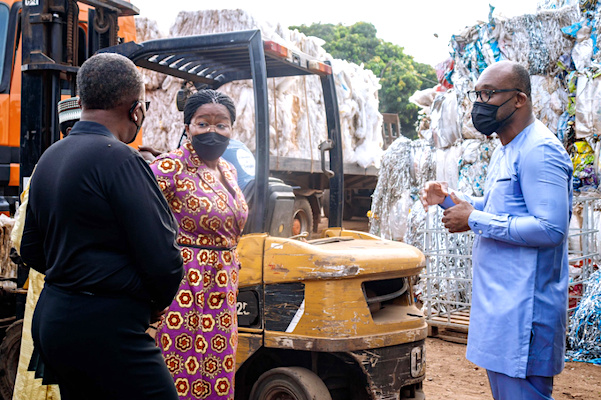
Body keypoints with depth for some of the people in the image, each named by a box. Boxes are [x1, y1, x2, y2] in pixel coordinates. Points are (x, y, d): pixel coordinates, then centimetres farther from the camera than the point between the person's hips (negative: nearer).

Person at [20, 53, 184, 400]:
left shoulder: (49, 159, 12)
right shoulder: (119, 159, -16)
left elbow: (32, 250, 19)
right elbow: (162, 257, -19)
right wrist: (158, 303, 0)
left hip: (50, 319, 9)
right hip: (104, 329, -9)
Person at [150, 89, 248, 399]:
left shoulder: (228, 170, 13)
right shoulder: (172, 166, -11)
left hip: (222, 290, 7)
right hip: (185, 284, -7)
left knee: (217, 375, 12)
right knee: (183, 373, -2)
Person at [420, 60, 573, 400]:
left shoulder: (539, 151, -17)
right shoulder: (506, 151, 16)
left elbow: (551, 228, -26)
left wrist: (474, 220, -20)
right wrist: (449, 199, 9)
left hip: (524, 307, -11)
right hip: (499, 302, 11)